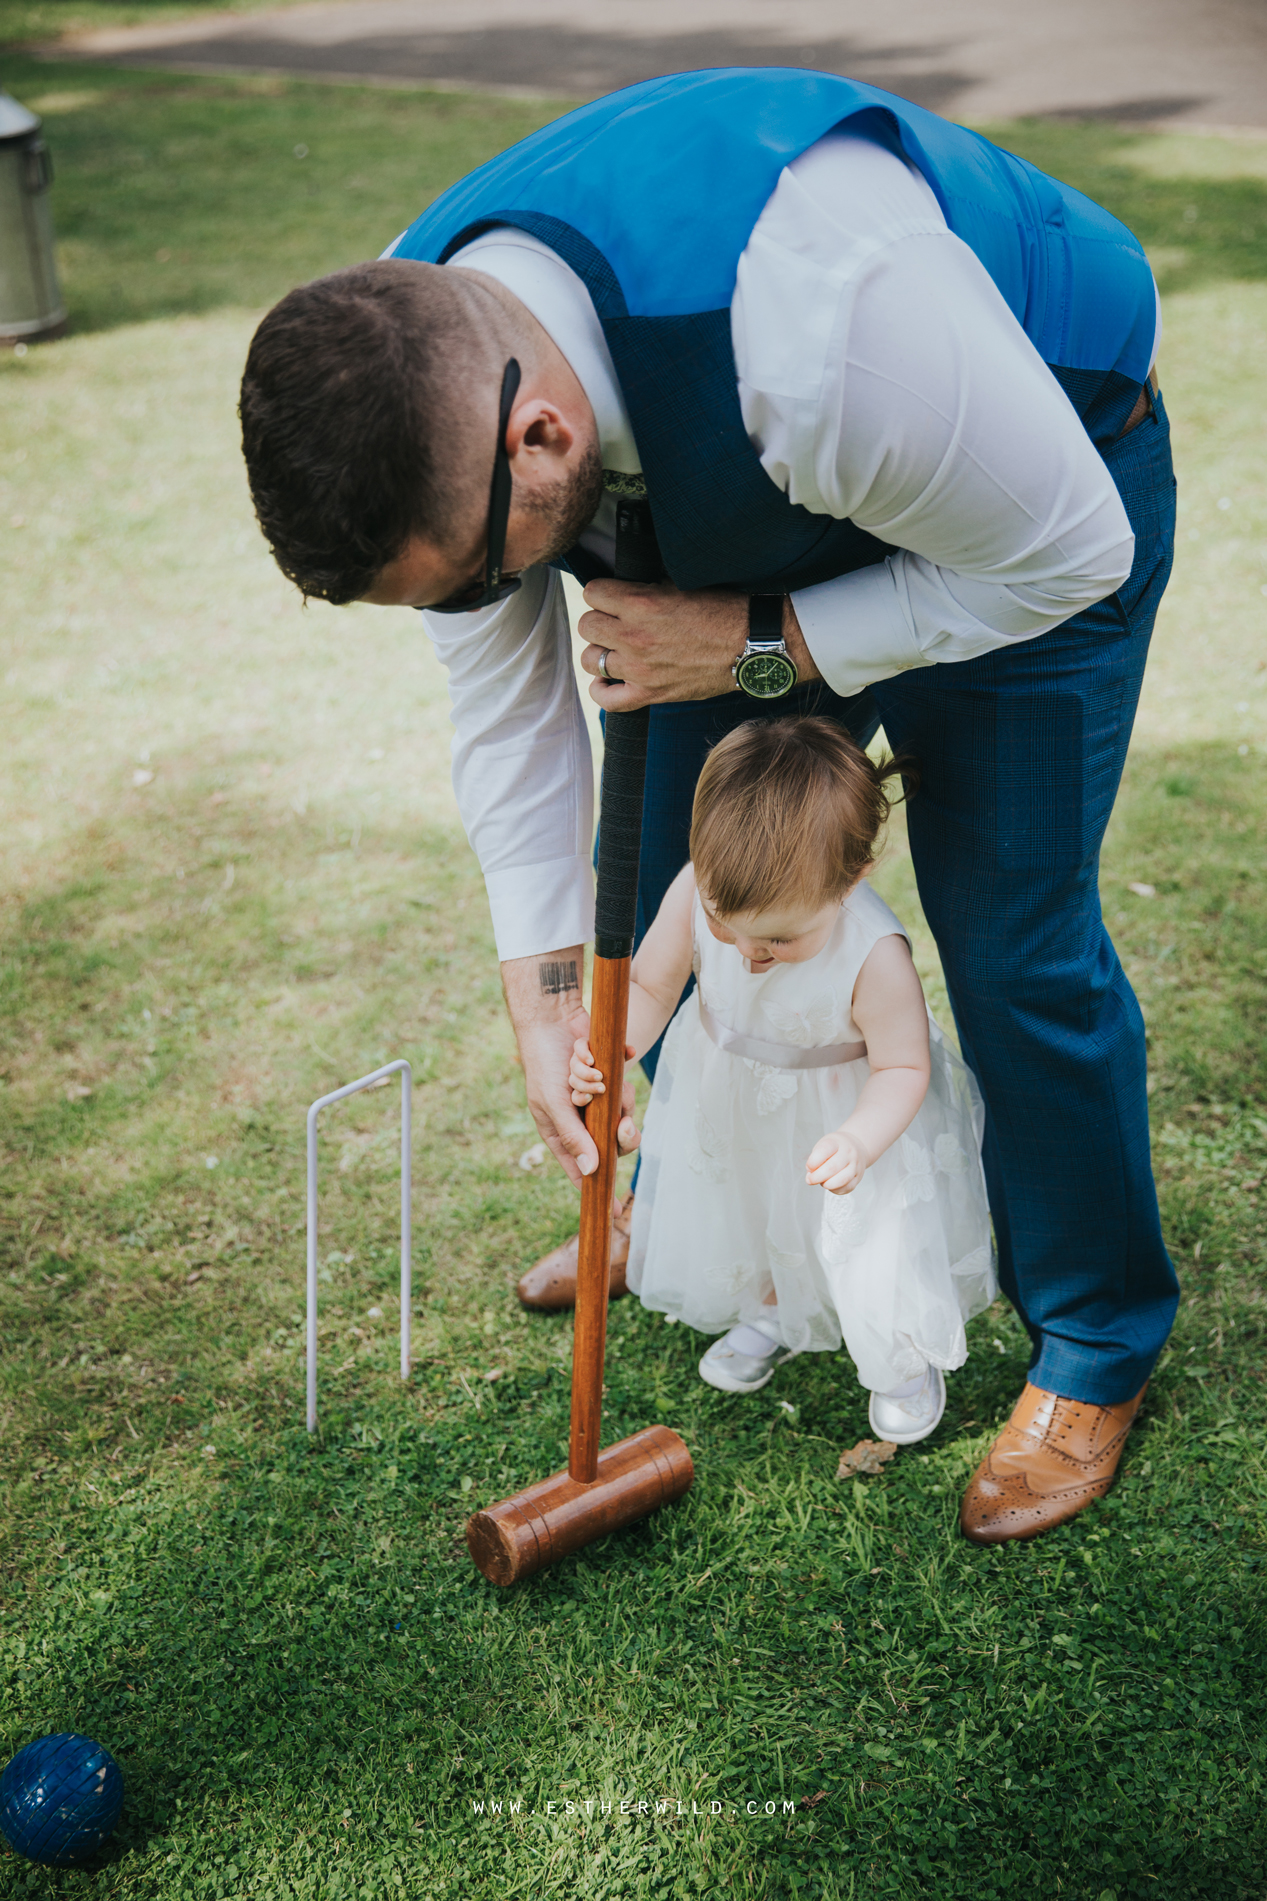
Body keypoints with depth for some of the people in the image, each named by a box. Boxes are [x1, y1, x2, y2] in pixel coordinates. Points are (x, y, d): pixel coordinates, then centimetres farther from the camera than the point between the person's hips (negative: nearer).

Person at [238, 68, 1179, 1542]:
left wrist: (758, 645, -30)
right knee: (675, 879, 9)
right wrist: (542, 997, -7)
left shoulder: (819, 332, -45)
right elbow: (505, 698, -9)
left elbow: (1069, 551, -28)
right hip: (757, 519, 6)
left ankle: (1095, 1341, 17)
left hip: (1025, 493, -5)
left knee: (1009, 934, -7)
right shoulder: (414, 378, -22)